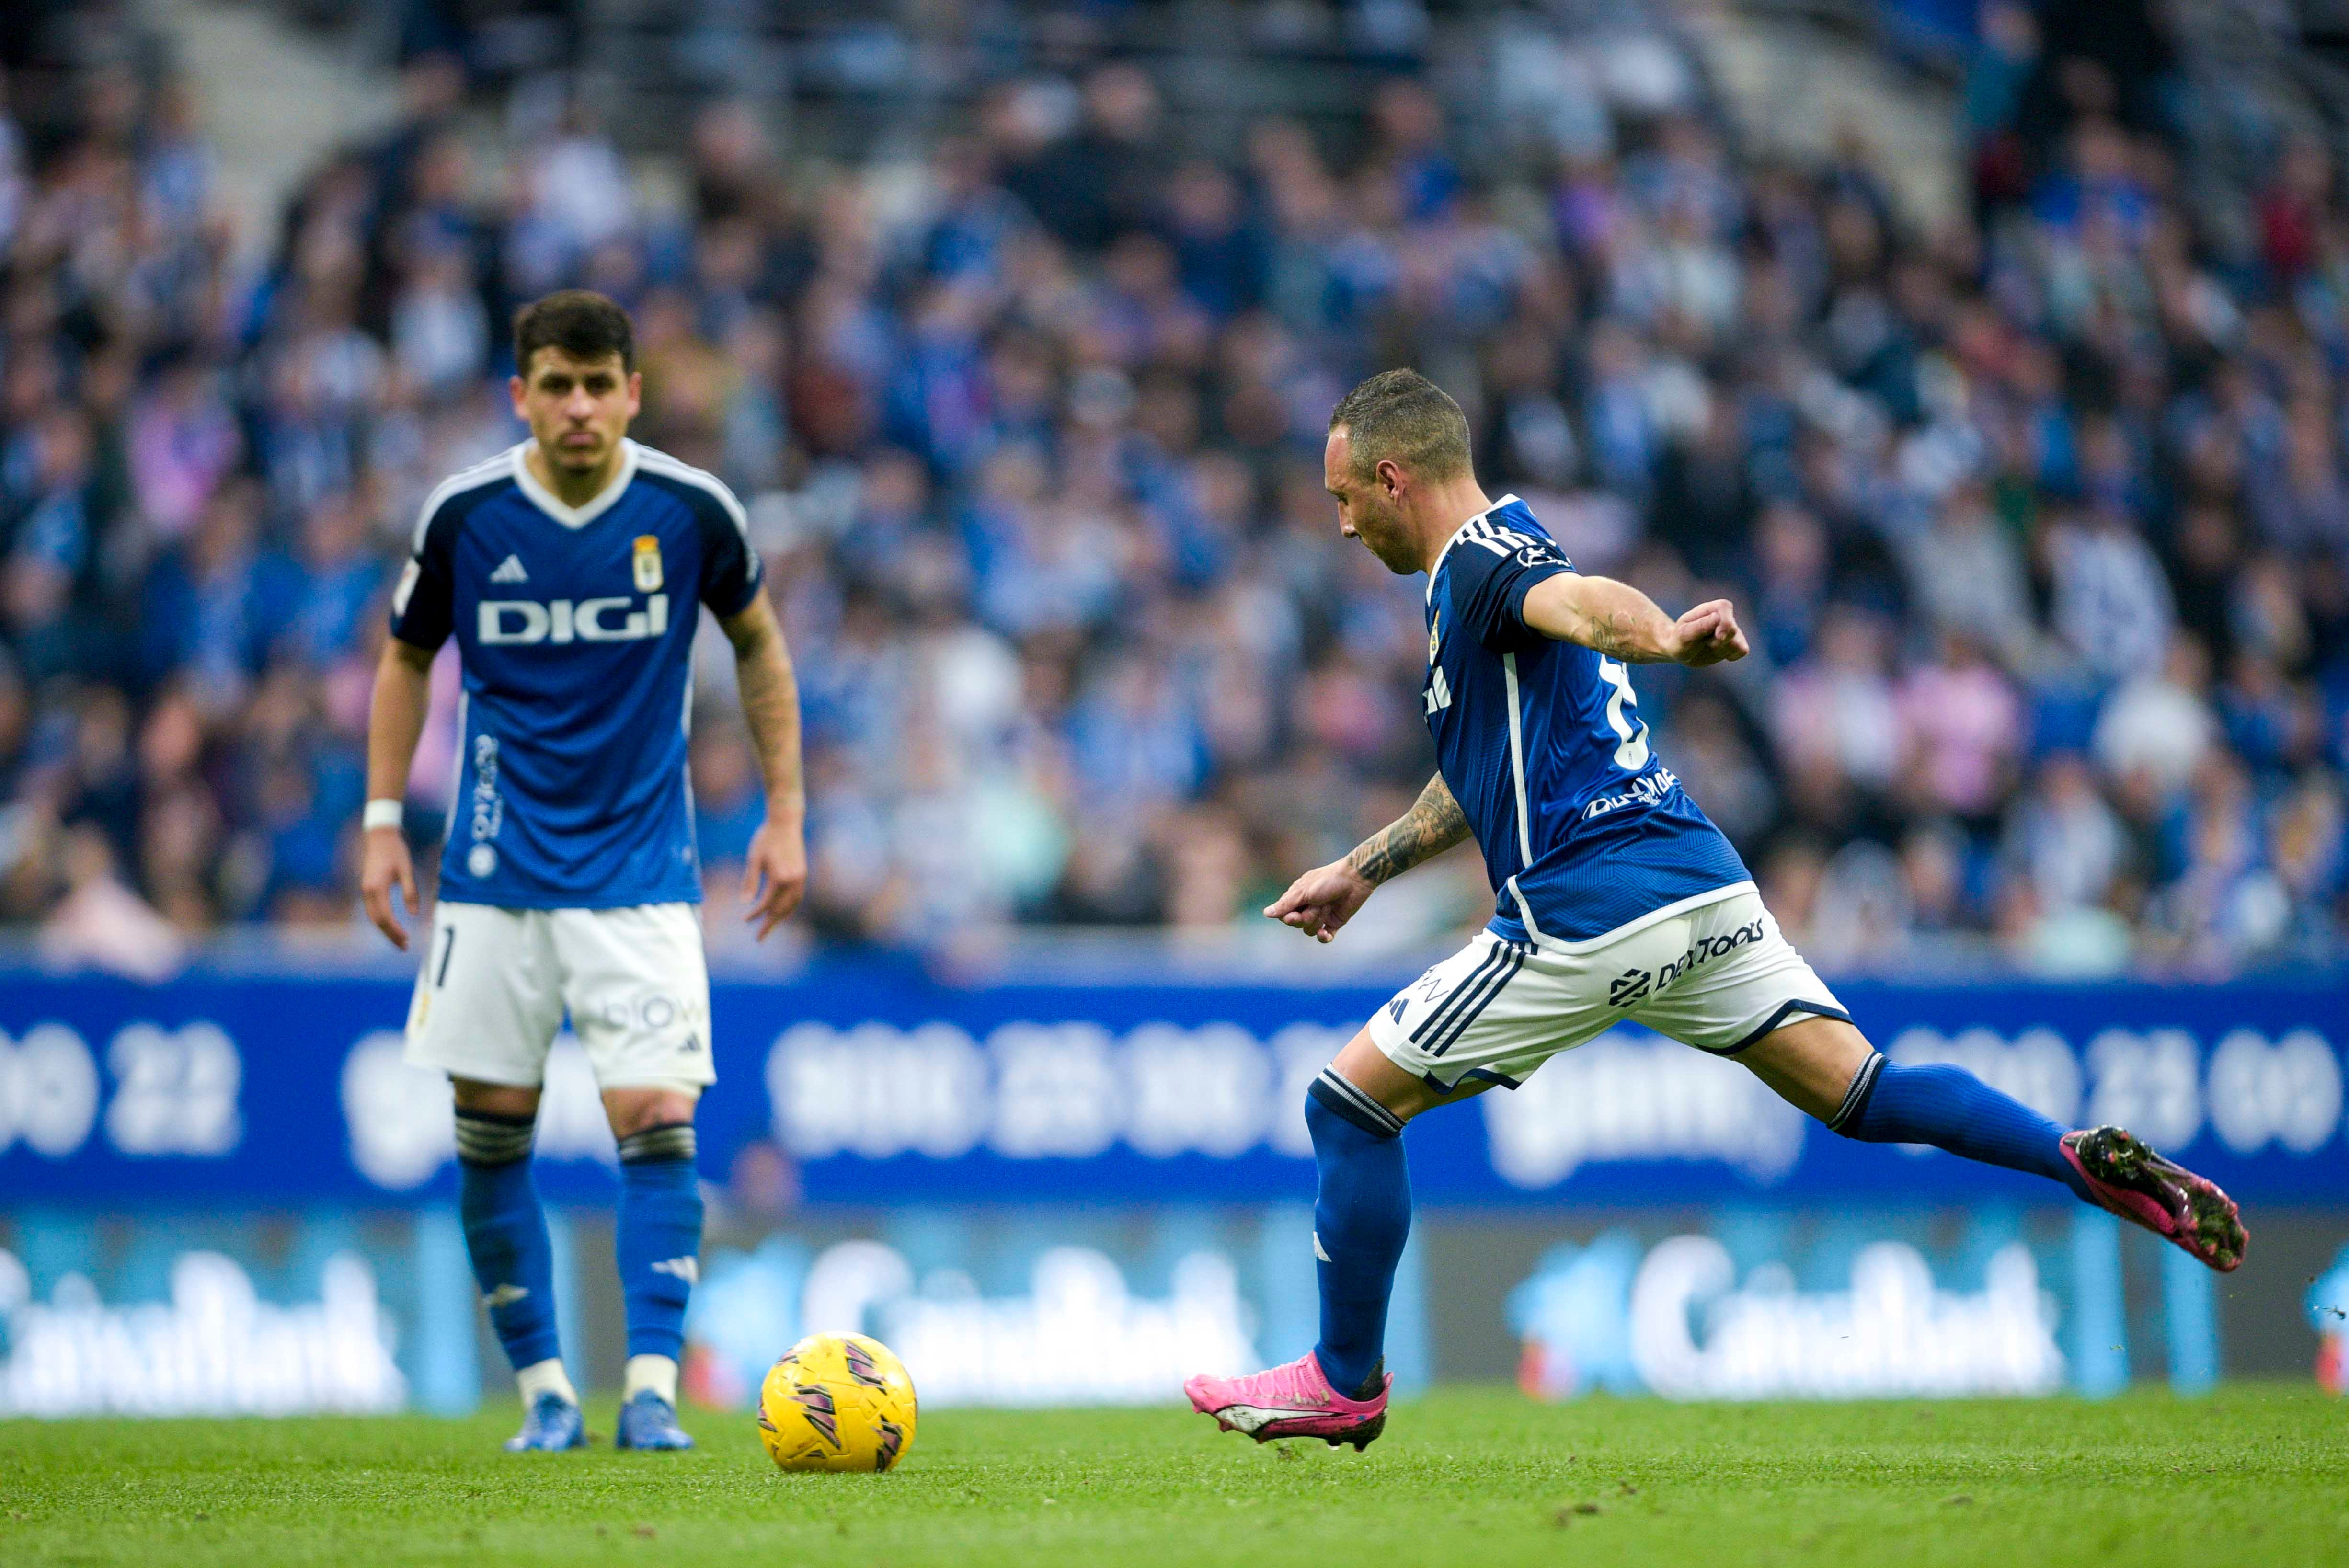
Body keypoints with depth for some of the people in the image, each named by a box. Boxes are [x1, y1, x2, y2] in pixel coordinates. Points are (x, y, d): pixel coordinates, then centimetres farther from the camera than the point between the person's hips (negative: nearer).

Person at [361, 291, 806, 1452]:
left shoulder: (689, 511, -5)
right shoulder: (465, 516, -4)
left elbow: (756, 644, 11)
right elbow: (407, 658, 11)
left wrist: (785, 814, 8)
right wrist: (383, 821, 4)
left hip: (639, 867, -1)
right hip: (495, 868, 1)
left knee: (657, 1123, -12)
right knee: (491, 1132, 2)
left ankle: (651, 1390, -10)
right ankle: (543, 1388, 13)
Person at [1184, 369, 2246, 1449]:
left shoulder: (1480, 562, -7)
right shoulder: (1503, 552, 23)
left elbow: (1583, 602, -33)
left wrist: (1666, 639, -54)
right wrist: (1361, 869, 39)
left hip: (1588, 914, -9)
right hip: (1704, 886, 9)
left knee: (1351, 1102, 2)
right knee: (1860, 1094, 4)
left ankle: (1345, 1383, 9)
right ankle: (2085, 1159, -14)